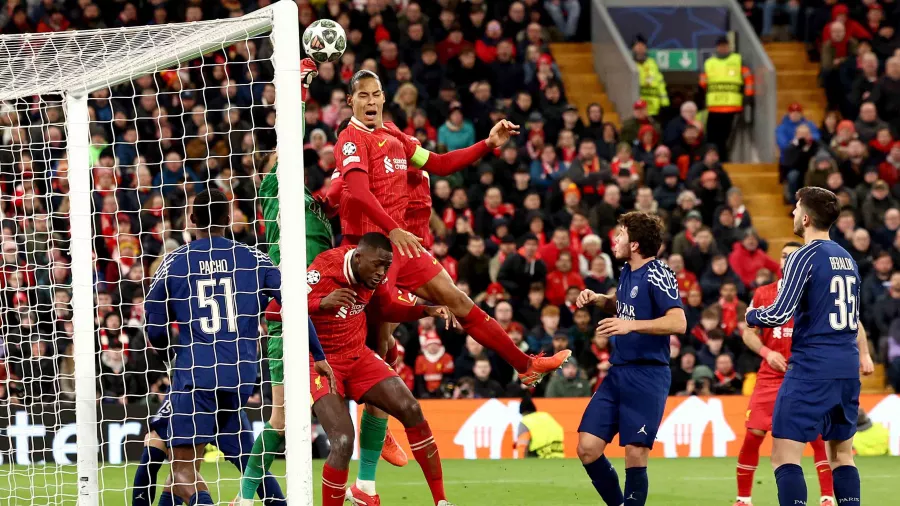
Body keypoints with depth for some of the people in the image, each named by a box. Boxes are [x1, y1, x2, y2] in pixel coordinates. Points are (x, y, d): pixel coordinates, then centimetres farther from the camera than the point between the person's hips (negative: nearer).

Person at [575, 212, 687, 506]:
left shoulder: (656, 275, -13)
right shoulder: (627, 272, 12)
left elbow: (678, 322, -24)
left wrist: (632, 325, -31)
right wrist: (598, 299, 13)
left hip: (647, 376, -8)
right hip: (618, 372, 8)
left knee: (635, 456, -9)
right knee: (588, 449, 2)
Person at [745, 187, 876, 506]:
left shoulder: (804, 258, -10)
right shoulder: (847, 259, 13)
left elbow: (779, 315, -15)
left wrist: (751, 315, 3)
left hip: (812, 370, -8)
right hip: (848, 369, 8)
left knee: (785, 456, -7)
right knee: (841, 455, 14)